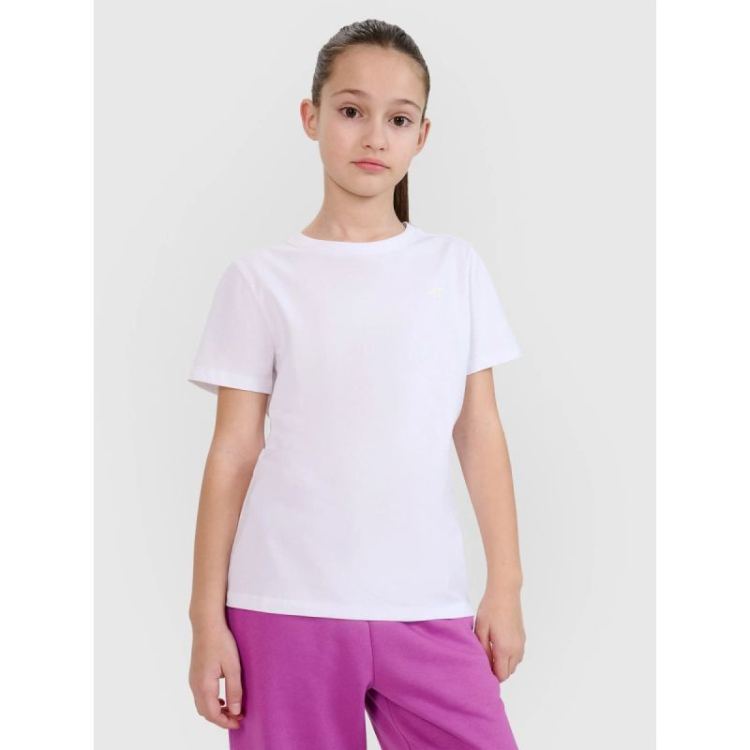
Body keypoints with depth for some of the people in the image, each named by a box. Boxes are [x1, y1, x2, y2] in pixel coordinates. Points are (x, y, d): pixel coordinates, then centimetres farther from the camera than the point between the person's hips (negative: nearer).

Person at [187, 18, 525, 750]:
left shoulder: (456, 265, 7)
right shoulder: (261, 276, 1)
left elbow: (480, 434, 8)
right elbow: (233, 451, 1)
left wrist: (505, 586, 6)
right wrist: (207, 617, 0)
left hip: (429, 607, 2)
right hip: (288, 606, -1)